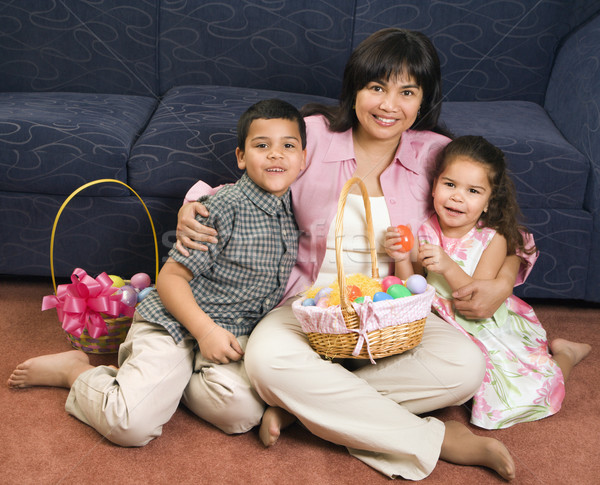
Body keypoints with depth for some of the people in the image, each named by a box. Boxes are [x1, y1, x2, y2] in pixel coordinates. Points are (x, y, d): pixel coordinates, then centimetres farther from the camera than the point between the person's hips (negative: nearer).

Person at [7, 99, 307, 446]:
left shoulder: (292, 211, 4)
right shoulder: (225, 207, -16)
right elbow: (170, 277, -14)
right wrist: (206, 329, -22)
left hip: (235, 333, 6)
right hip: (177, 323, -6)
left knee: (243, 413, -24)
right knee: (130, 424, -22)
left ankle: (165, 381, 3)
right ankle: (75, 371, 9)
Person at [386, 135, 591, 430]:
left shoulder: (493, 239, -17)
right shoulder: (423, 232, -9)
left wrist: (449, 267, -39)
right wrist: (401, 260, -27)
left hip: (489, 328, -5)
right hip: (441, 328, 5)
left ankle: (564, 354, 23)